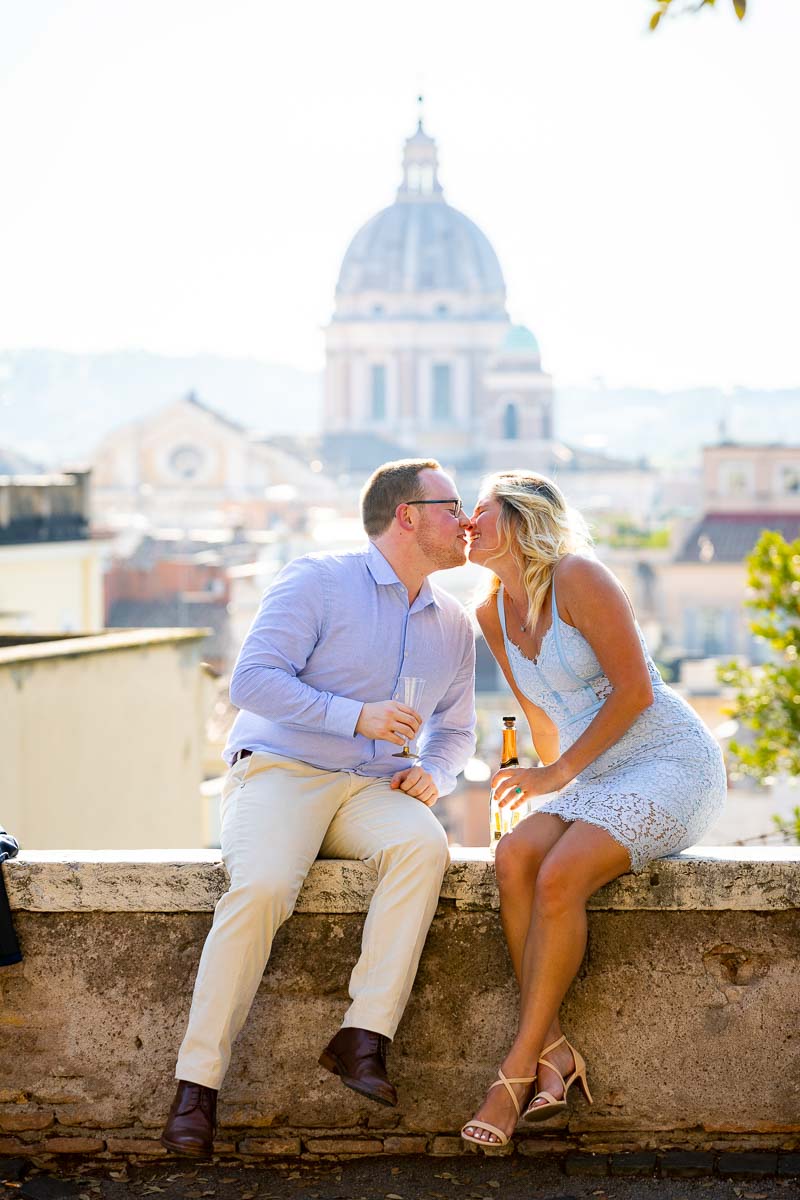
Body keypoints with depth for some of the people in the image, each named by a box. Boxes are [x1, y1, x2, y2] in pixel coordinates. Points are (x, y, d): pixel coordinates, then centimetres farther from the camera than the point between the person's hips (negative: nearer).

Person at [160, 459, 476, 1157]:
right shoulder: (318, 582, -3)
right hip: (279, 772, -4)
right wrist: (357, 715, -20)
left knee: (422, 845, -32)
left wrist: (433, 774, 4)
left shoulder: (454, 626, 15)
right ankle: (197, 1084, -27)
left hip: (372, 790, 4)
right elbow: (252, 680, -12)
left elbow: (455, 729, 27)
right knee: (263, 888, -34)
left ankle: (364, 1038, -34)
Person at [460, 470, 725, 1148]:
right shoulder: (493, 612, 10)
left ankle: (518, 1068, -22)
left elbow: (635, 690, -17)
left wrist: (561, 773, -16)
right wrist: (548, 781, 25)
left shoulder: (577, 578, -13)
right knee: (514, 857, -24)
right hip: (596, 781, 7)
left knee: (559, 876, -29)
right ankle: (555, 1053, -26)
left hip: (672, 764, -7)